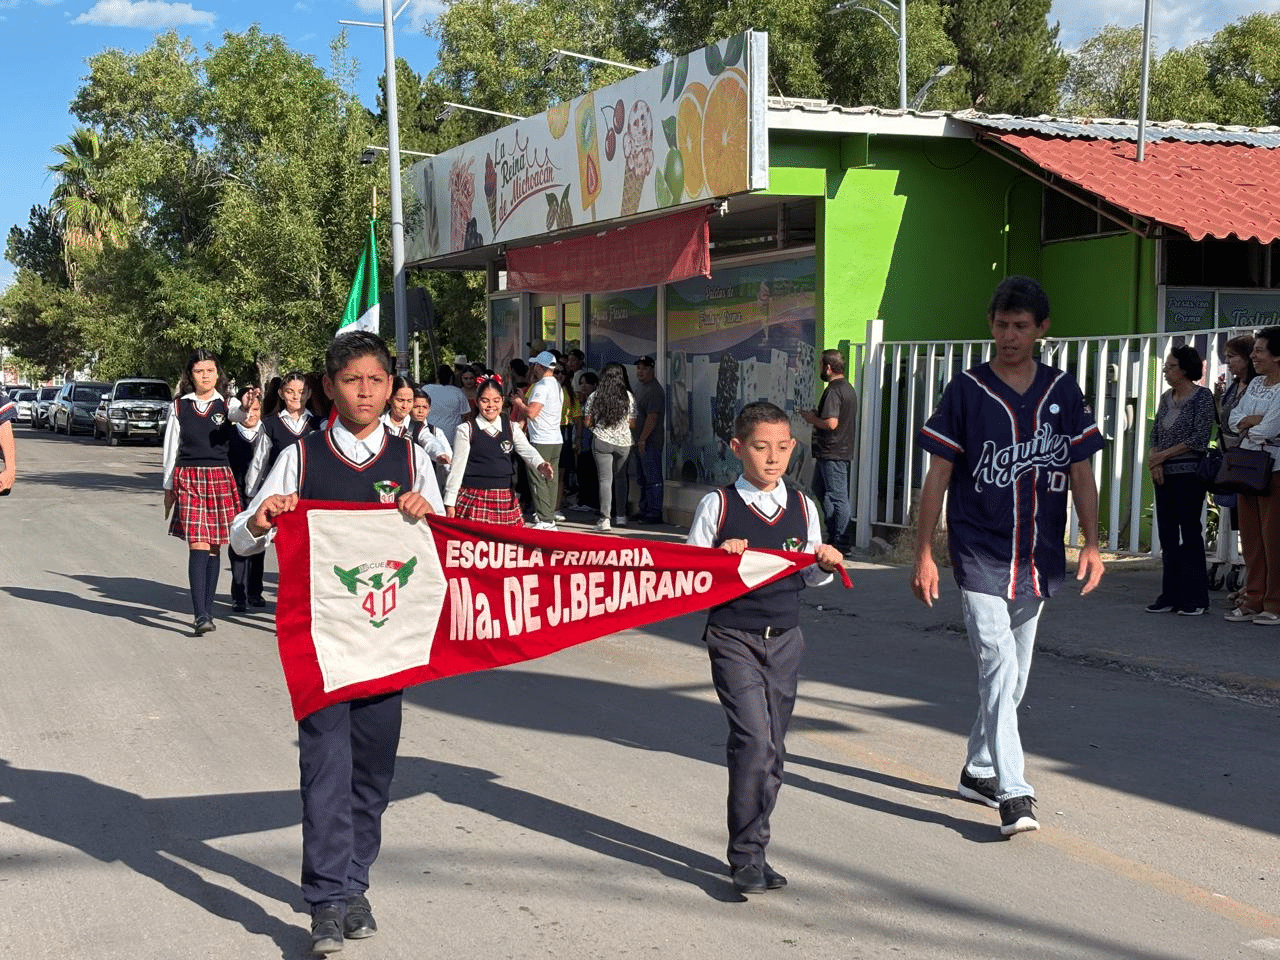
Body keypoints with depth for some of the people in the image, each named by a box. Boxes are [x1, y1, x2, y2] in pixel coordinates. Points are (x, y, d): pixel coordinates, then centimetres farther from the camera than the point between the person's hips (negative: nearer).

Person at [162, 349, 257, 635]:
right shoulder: (180, 407, 6)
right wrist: (168, 487, 12)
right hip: (188, 478, -1)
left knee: (214, 546, 7)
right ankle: (201, 615, -15)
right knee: (199, 544, -11)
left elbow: (240, 415, -20)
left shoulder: (226, 404, 5)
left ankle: (207, 610, 19)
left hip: (220, 479, 1)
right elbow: (171, 448, 11)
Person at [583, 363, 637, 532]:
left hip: (601, 441, -1)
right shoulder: (628, 396, -1)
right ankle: (621, 516, 20)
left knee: (605, 479, -2)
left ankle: (604, 519, -9)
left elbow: (587, 422, -1)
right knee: (620, 477, 18)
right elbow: (632, 424, 2)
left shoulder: (595, 396, -4)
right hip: (623, 442, 1)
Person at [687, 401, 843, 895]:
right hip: (733, 638, -4)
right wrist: (721, 558, -20)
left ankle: (753, 849, 21)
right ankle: (746, 855, -2)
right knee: (753, 742, -14)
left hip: (785, 639, 4)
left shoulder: (802, 507, 7)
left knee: (773, 749, 7)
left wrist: (828, 564, -4)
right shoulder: (717, 505, -5)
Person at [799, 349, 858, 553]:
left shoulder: (833, 391, -17)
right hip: (843, 450, 11)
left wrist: (812, 419, -8)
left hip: (832, 454, -11)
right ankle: (833, 534, 24)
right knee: (820, 490, 20)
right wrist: (816, 415, 14)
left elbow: (831, 423, -26)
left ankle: (841, 543, -2)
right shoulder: (848, 388, 15)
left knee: (838, 497, -6)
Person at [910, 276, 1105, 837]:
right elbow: (938, 475, -3)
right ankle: (1013, 793, -11)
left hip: (1039, 557, 4)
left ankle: (978, 769, 29)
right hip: (979, 555, -4)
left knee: (1015, 674, 13)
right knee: (998, 668, -12)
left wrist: (1091, 544, -2)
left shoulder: (1064, 392, 6)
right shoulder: (966, 392, -4)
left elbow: (1080, 472, 8)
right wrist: (924, 553, -7)